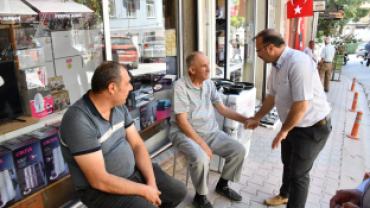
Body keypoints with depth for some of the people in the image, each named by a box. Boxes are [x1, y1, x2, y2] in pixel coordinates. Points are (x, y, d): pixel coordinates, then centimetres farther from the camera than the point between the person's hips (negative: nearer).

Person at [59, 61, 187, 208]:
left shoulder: (119, 107, -2)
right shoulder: (79, 122, -28)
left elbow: (137, 145, 2)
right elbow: (99, 180, -27)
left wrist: (151, 181, -10)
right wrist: (144, 190, -18)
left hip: (133, 172, 7)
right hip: (100, 189, -7)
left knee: (178, 191, 7)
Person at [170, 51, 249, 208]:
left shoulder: (209, 84, 5)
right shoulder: (180, 86, -16)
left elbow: (222, 109, 9)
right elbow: (182, 122, -19)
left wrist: (245, 119, -1)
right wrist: (202, 144, -23)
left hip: (211, 132, 7)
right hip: (186, 134, -6)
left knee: (239, 150, -5)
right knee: (201, 158, -33)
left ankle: (222, 185, 20)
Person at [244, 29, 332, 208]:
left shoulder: (298, 63, -30)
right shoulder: (277, 64, 0)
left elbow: (301, 106, -31)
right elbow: (272, 96, 10)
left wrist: (283, 131, -19)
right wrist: (256, 118, 12)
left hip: (312, 128, -9)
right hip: (292, 124, 9)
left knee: (299, 173, 3)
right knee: (288, 163, 26)